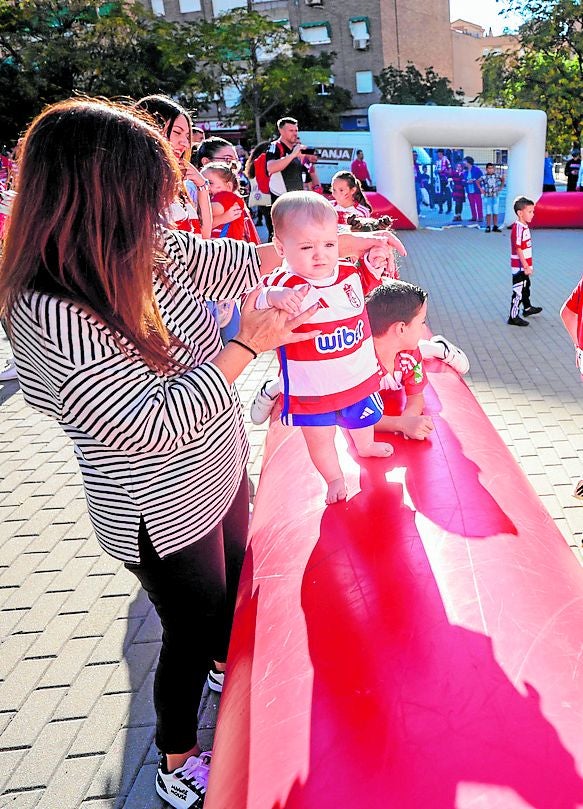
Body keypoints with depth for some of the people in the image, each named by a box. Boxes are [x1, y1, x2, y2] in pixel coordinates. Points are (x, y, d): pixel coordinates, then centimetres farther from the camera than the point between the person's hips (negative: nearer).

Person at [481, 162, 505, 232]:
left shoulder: (497, 176, 3)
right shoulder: (484, 177, -4)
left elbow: (503, 180, 19)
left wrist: (501, 187, 12)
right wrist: (481, 189, 1)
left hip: (496, 196, 2)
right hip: (487, 197, -2)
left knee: (495, 212, 5)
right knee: (488, 212, -1)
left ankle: (495, 227, 11)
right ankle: (488, 227, 5)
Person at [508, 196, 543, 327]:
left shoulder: (524, 226, 8)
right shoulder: (518, 228, -23)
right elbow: (518, 250, -25)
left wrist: (527, 266, 20)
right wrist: (526, 267, -24)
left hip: (524, 266, 10)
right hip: (520, 267, -10)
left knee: (526, 287, 25)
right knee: (518, 291, -3)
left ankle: (527, 308, 44)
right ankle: (513, 317, 4)